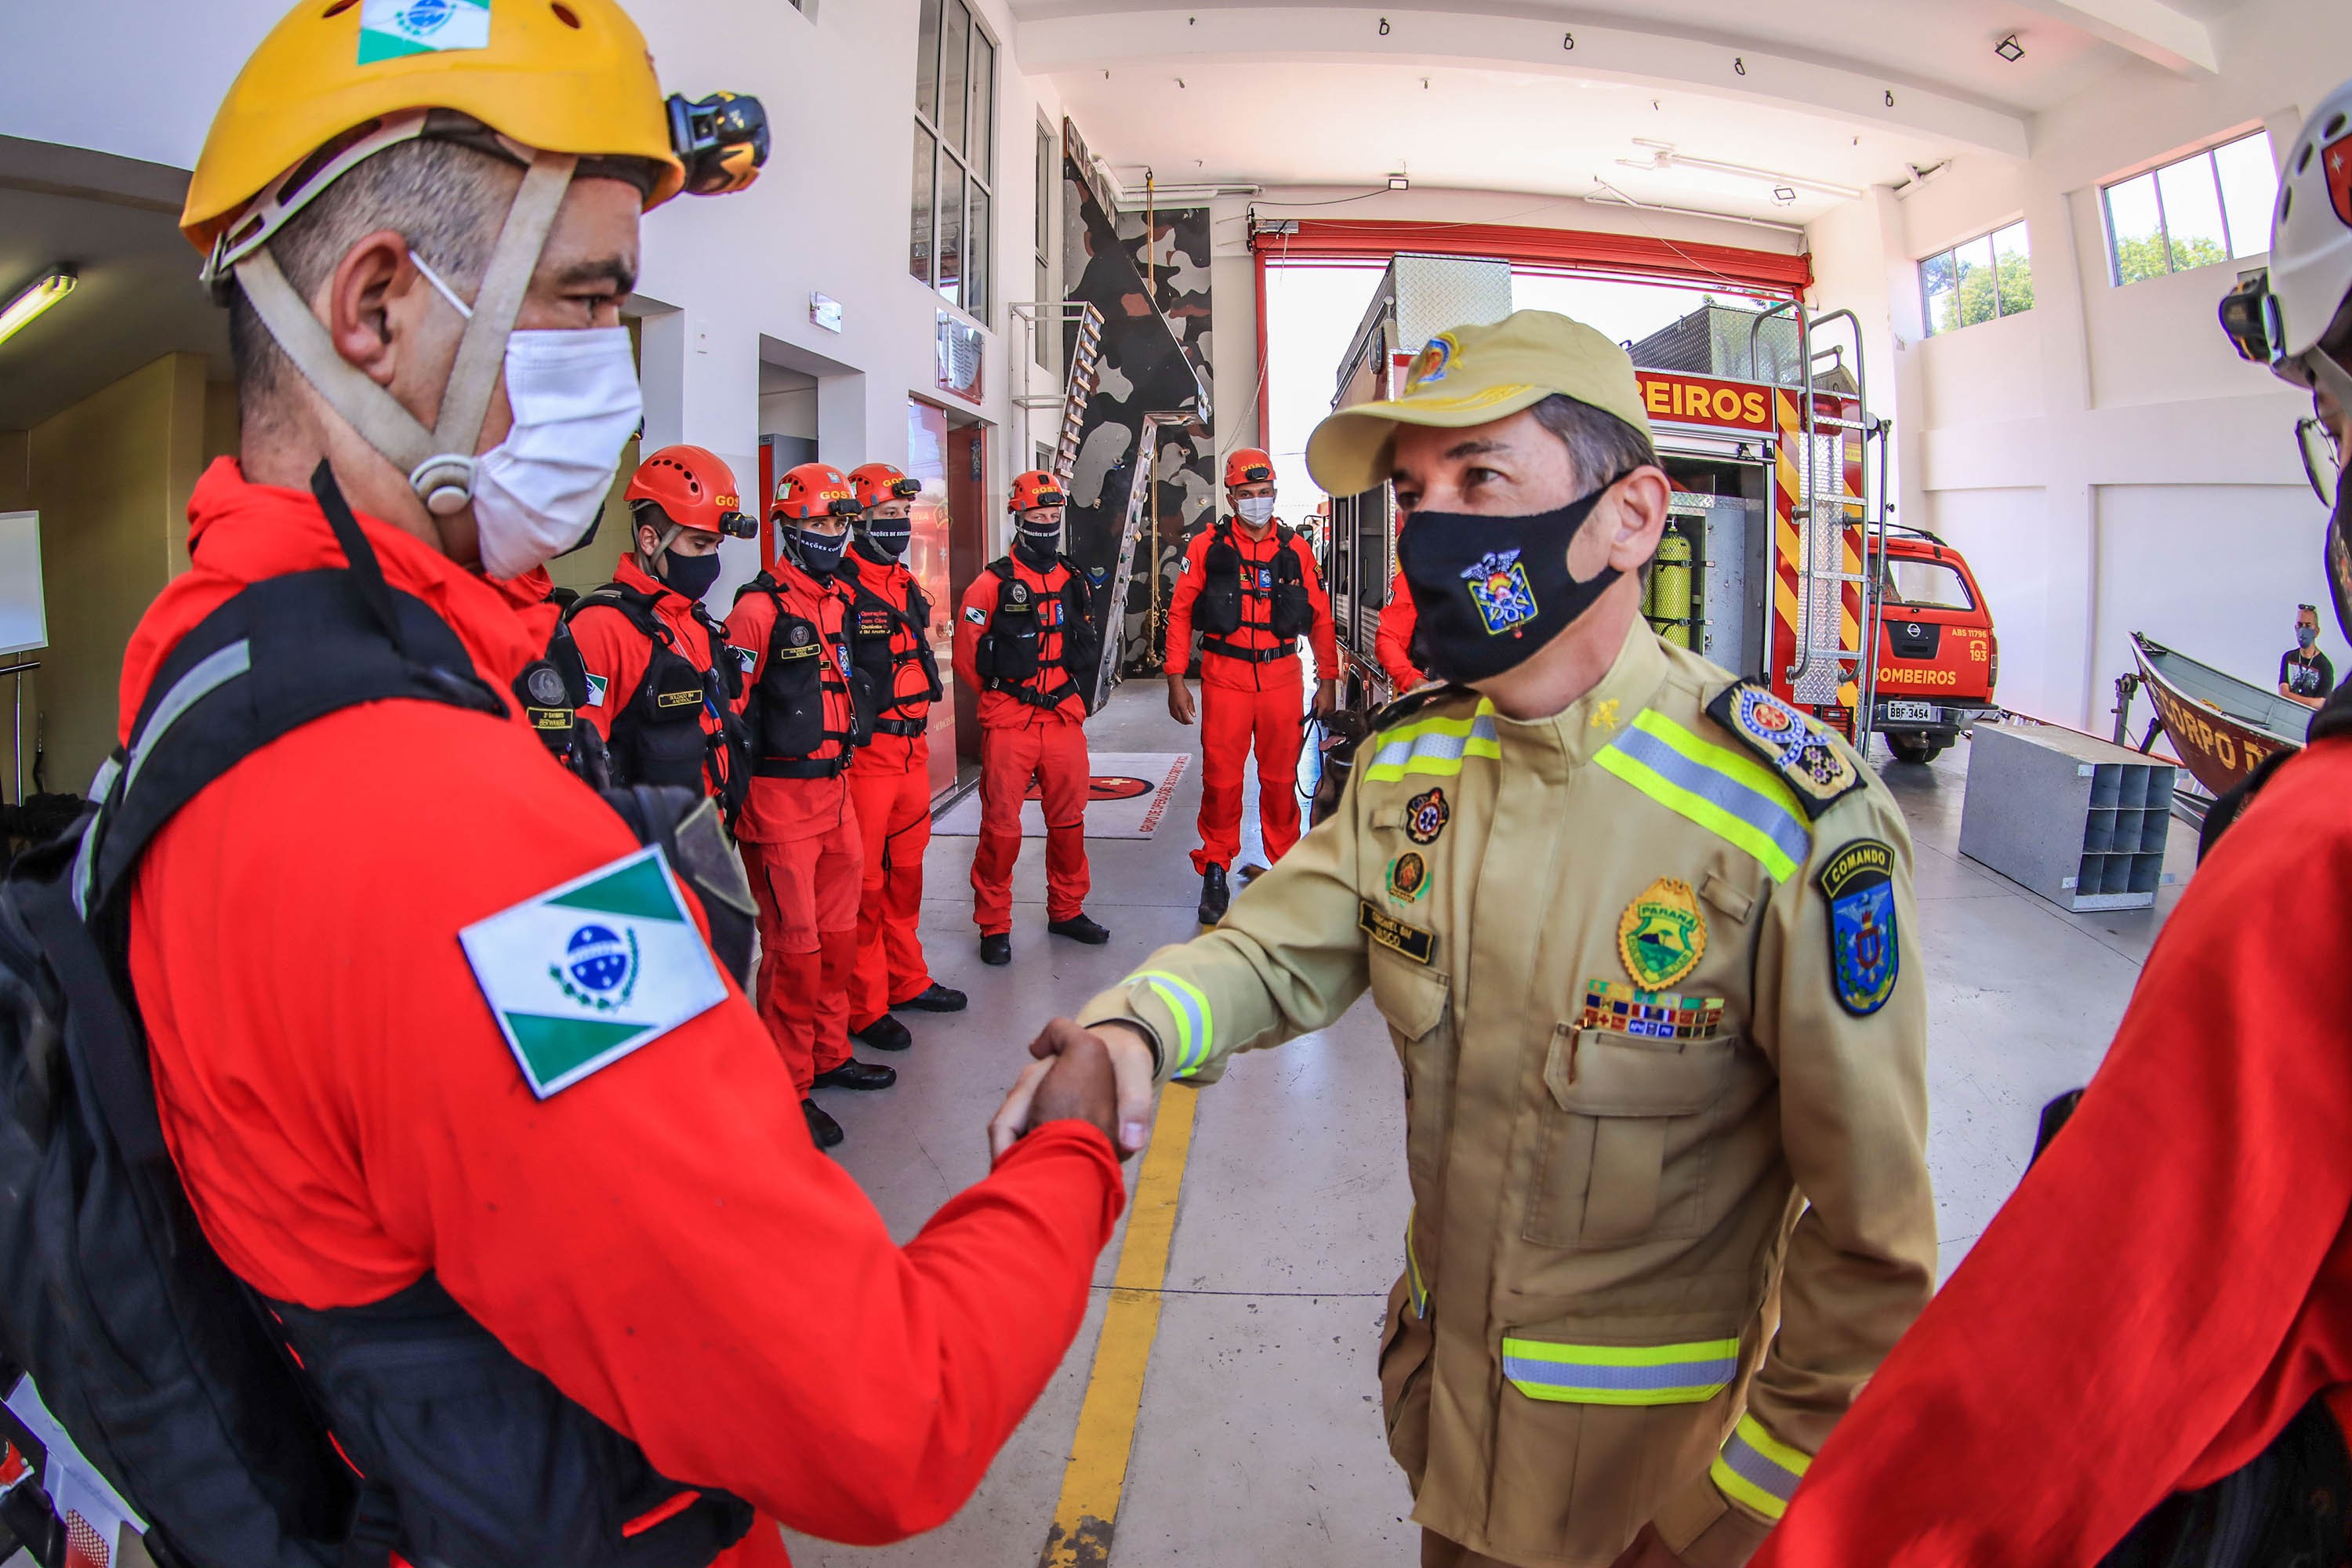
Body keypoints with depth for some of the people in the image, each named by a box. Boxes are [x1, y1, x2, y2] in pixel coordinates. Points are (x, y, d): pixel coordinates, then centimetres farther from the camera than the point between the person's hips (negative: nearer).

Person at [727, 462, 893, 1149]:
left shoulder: (840, 602, 14)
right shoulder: (760, 608, -12)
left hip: (835, 788, 8)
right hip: (782, 799, -8)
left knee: (838, 934, 16)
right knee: (794, 945, -3)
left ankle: (829, 1055, 31)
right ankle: (787, 1088, 8)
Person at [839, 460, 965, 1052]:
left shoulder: (908, 587, 15)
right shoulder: (839, 590, -14)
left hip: (912, 749, 9)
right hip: (864, 754, -9)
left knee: (906, 871, 18)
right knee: (864, 884, 0)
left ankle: (907, 980, 32)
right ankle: (865, 1007, 10)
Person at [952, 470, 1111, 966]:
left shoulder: (1073, 583, 12)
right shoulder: (992, 584, -5)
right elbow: (968, 655, -3)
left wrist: (1070, 692, 14)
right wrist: (1002, 694, 3)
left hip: (1065, 720, 5)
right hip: (1008, 723, -5)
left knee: (1068, 820, 12)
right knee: (1001, 825, -1)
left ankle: (1067, 910, 27)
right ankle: (994, 925, 11)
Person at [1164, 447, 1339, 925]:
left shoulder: (1295, 549, 8)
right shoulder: (1207, 546, 3)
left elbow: (1321, 618, 11)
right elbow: (1180, 613, 3)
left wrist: (1328, 680, 7)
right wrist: (1176, 679, -2)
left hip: (1283, 679, 2)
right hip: (1224, 679, -1)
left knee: (1281, 777, 7)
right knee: (1221, 778, 0)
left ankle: (1287, 862, 21)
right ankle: (1215, 869, 12)